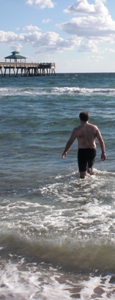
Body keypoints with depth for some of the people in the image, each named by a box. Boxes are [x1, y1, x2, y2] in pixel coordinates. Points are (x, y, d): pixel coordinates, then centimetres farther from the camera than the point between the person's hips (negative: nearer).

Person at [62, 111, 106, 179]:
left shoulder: (77, 129, -8)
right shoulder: (94, 127, 1)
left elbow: (70, 141, -6)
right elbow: (101, 141, 0)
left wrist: (65, 152, 8)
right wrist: (103, 152, 8)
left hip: (82, 152, -3)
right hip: (92, 151, 3)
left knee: (83, 174, 1)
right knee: (90, 167, 34)